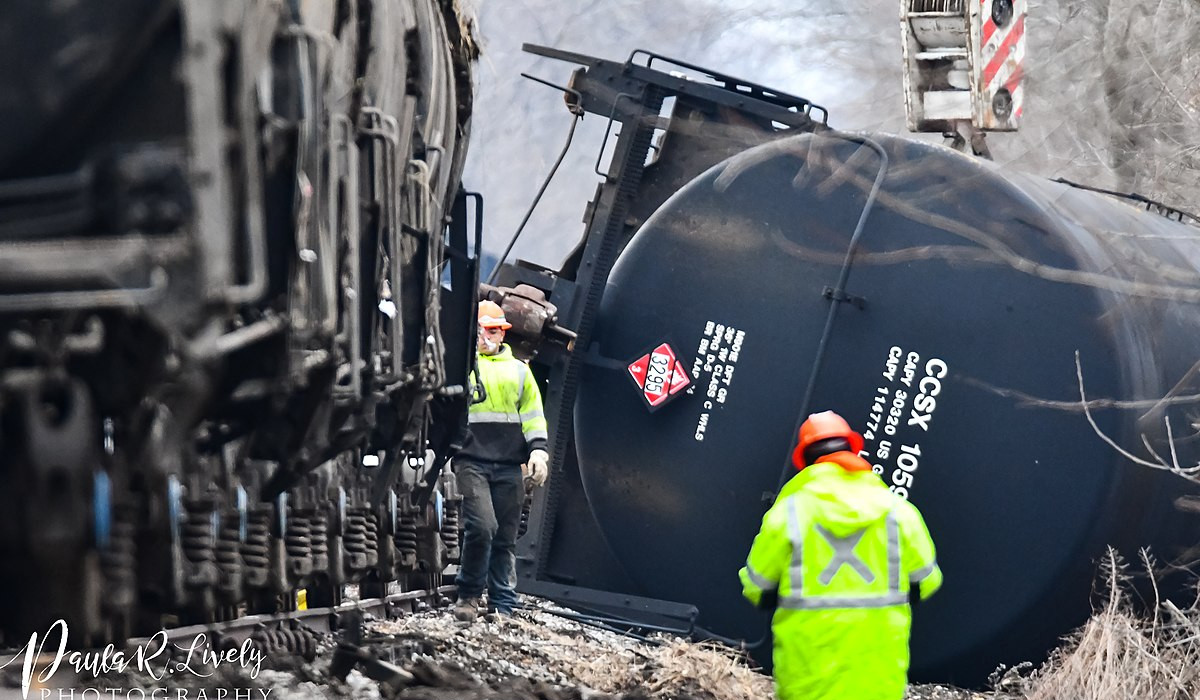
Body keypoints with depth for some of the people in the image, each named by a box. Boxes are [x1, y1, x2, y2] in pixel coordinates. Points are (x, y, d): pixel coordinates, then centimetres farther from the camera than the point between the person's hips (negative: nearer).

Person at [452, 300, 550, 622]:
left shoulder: (518, 370, 18)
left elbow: (533, 415, 17)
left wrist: (538, 451, 4)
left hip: (510, 466, 3)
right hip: (472, 461, -3)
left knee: (506, 537, 4)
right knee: (482, 525, -20)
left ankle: (502, 607, 11)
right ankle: (468, 595, -4)